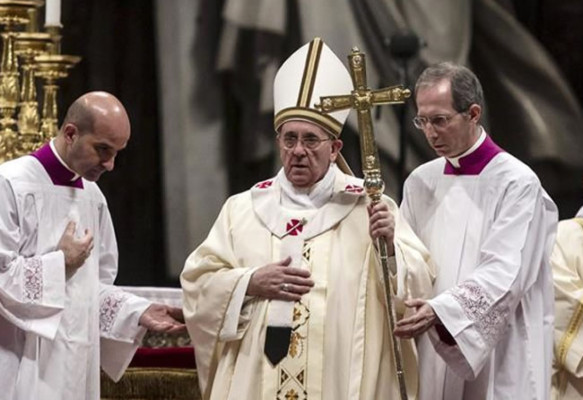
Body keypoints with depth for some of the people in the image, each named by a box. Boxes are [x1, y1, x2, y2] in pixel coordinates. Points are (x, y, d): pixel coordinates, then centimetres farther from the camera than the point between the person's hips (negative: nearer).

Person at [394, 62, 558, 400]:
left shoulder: (517, 182, -8)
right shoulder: (421, 182, 10)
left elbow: (504, 273, -17)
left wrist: (441, 310, -28)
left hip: (498, 359, -5)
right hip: (432, 355, 5)